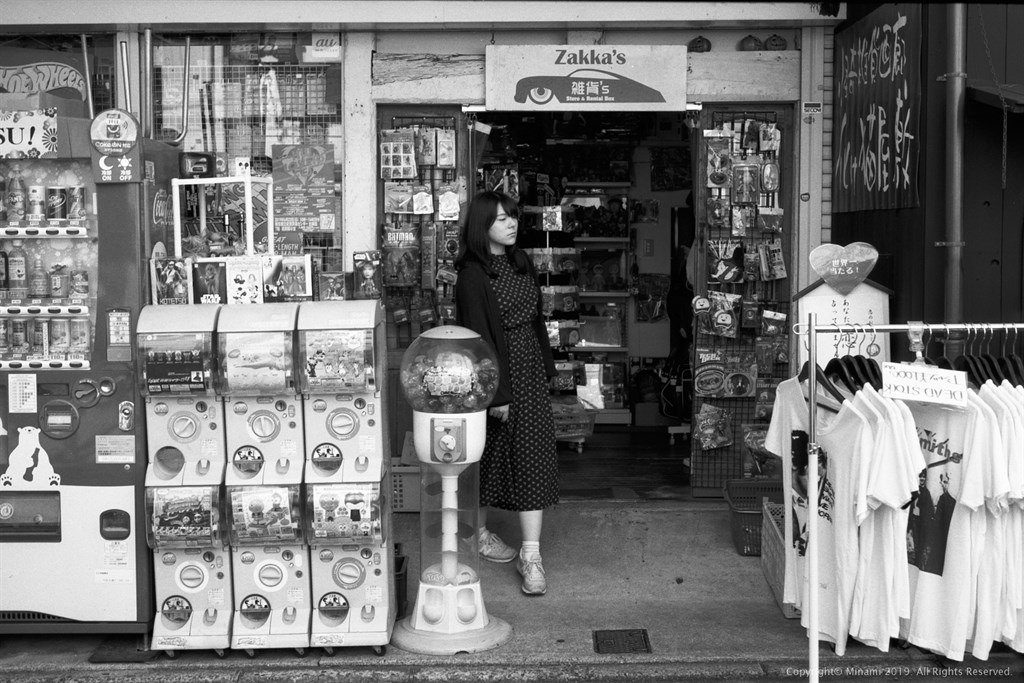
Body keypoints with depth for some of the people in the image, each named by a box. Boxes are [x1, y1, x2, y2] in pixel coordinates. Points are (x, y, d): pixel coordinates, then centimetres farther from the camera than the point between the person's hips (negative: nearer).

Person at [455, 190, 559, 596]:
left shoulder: (521, 261, 9)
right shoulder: (473, 274, -15)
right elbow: (479, 335, -18)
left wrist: (546, 367, 15)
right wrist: (496, 394, -20)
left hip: (530, 371, 7)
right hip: (496, 370, -7)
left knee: (534, 458, 1)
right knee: (491, 455, 6)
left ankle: (531, 555, 3)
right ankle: (479, 534, 29)